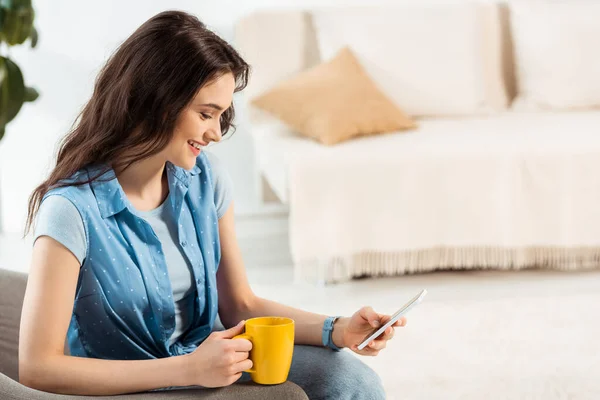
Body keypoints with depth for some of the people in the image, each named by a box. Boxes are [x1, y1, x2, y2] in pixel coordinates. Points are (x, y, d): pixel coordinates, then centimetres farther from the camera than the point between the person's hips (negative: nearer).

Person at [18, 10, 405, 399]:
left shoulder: (206, 177, -3)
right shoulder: (74, 208, -22)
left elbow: (241, 306, 6)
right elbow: (37, 367, -25)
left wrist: (337, 331, -10)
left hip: (204, 358, 6)